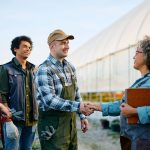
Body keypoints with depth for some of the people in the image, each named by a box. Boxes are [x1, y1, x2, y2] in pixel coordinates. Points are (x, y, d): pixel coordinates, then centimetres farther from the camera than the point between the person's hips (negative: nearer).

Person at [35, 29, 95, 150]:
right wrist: (78, 106, -28)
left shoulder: (70, 67, 9)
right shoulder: (44, 70, -15)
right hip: (53, 123, -7)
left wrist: (82, 116, 12)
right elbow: (50, 100, -24)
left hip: (71, 120, 7)